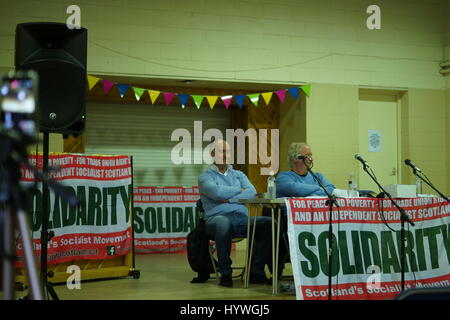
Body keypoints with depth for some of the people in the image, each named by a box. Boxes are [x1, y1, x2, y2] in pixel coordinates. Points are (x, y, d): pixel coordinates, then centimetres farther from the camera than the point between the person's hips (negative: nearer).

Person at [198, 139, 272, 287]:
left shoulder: (239, 175, 25)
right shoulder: (206, 176, 12)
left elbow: (252, 192, 5)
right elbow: (216, 192, -11)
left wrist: (230, 199, -8)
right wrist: (240, 190, 2)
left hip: (242, 218, 4)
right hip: (217, 218, -4)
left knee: (269, 223, -23)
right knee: (223, 223, -42)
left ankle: (256, 270, -17)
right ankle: (225, 273, -26)